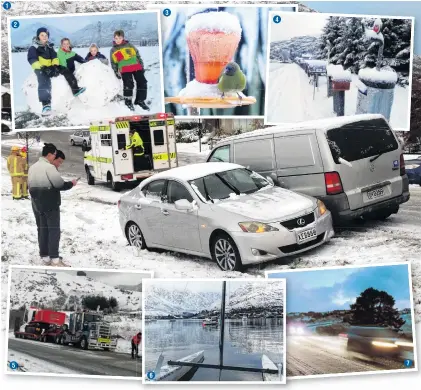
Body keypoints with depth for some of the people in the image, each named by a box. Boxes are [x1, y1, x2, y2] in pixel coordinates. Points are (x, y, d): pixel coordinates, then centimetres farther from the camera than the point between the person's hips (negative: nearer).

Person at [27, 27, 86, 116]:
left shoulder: (49, 46, 15)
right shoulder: (33, 48, -4)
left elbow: (54, 57, 10)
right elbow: (32, 60, -14)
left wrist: (55, 65, -11)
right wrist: (42, 68, -27)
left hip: (50, 67, 6)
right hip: (40, 69, -6)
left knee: (66, 70, -9)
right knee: (44, 82, -34)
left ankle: (75, 89, -5)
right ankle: (46, 105, -46)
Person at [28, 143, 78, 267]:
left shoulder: (32, 167, 11)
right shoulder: (49, 167, -16)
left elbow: (31, 185, 13)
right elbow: (59, 184, -19)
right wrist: (71, 184, -3)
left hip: (37, 204, 8)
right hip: (50, 204, -8)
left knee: (42, 229, 11)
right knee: (54, 230, -3)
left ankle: (45, 257, 14)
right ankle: (55, 259, -4)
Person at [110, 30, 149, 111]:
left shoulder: (129, 45, 15)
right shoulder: (113, 50, 13)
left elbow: (137, 55, 16)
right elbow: (113, 63, 17)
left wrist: (142, 66, 9)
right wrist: (116, 72, 8)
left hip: (136, 67, 2)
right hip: (125, 70, -2)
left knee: (142, 83, -3)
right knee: (128, 84, -16)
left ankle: (140, 101, 10)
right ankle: (128, 101, 1)